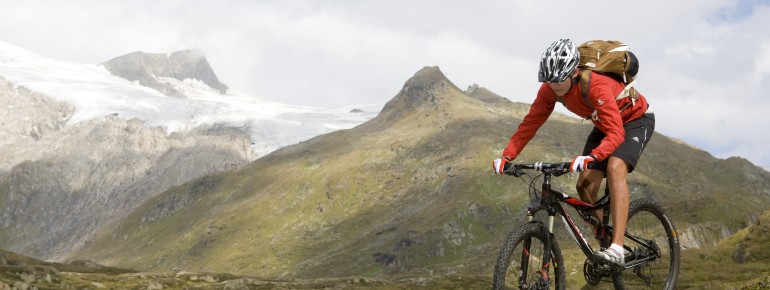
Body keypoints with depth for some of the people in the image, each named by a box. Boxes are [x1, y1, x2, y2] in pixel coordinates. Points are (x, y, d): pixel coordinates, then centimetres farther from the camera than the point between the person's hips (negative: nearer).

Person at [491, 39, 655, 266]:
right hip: (604, 125, 7)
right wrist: (507, 157, -26)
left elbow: (616, 133, -45)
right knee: (584, 185, -7)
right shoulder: (550, 88, -20)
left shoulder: (596, 85, -40)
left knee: (615, 167, -32)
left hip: (636, 119, -7)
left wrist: (590, 157, -61)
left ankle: (617, 249, -38)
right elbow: (530, 122, -15)